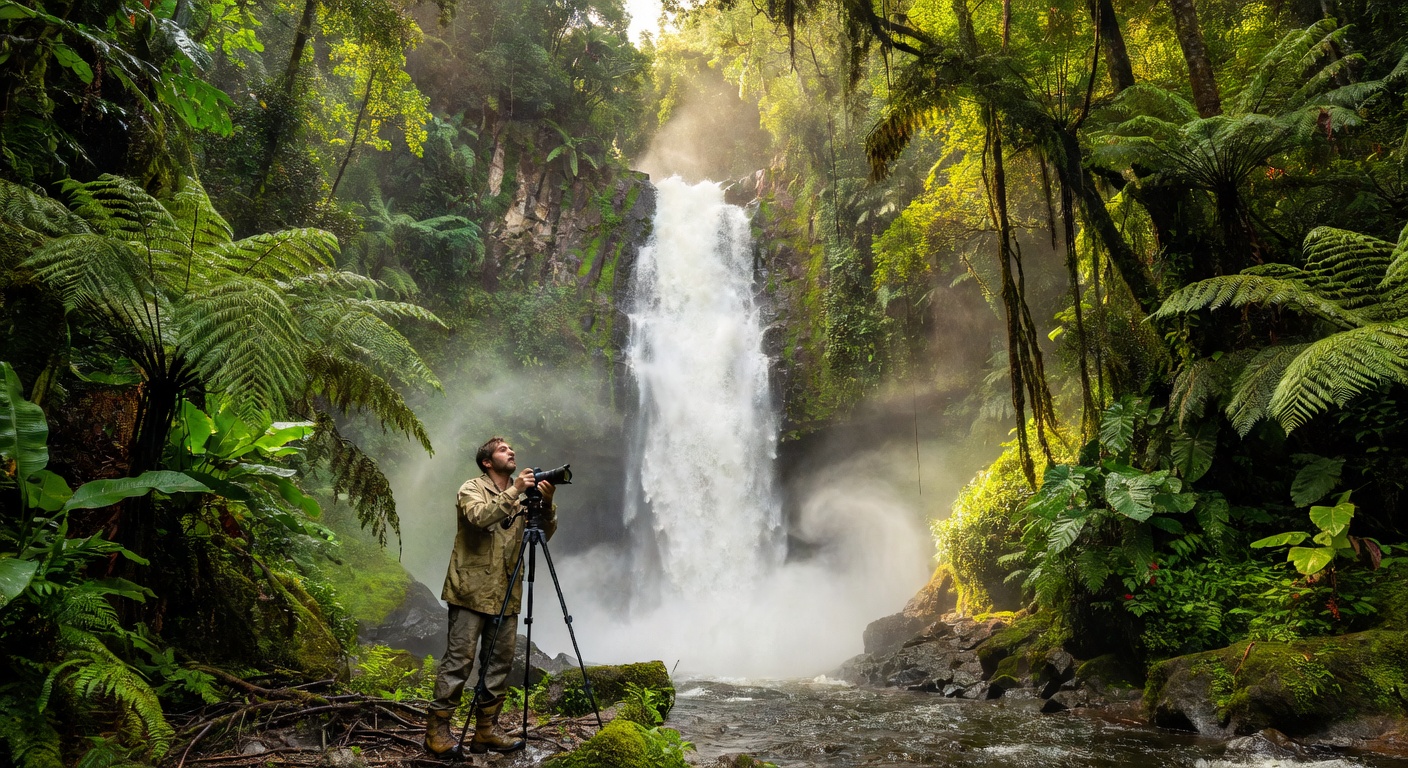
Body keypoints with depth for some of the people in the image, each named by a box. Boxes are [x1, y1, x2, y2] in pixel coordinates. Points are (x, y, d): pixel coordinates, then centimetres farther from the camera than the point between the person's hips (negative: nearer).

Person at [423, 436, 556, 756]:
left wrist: (546, 504, -10)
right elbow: (479, 516, -23)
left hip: (506, 595, 6)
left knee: (500, 662, 6)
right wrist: (513, 493, -25)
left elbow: (545, 534, 7)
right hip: (472, 591, -6)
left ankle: (486, 730, 14)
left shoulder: (521, 496, 14)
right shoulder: (472, 489, -2)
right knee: (459, 659, -5)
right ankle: (437, 727, 5)